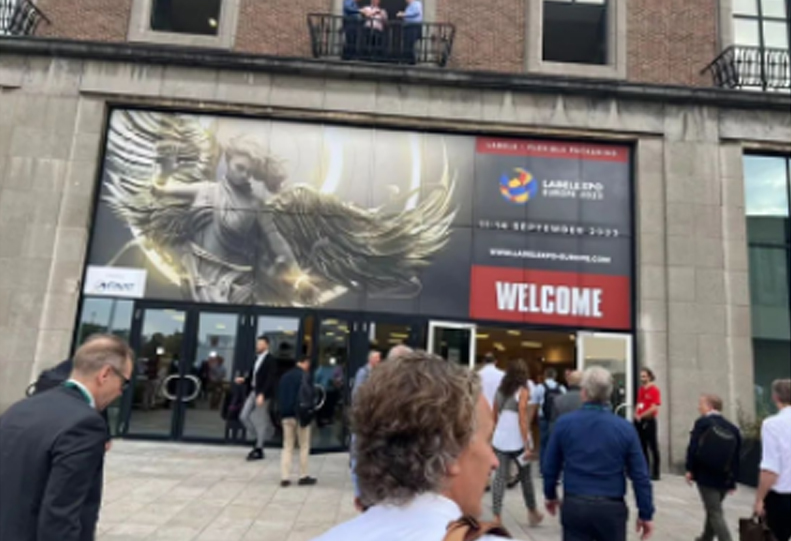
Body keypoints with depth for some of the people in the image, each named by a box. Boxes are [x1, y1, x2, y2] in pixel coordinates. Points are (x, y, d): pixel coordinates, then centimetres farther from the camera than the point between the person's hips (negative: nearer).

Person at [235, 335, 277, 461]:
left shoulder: (270, 360, -12)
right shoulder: (258, 359, 12)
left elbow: (270, 380, -17)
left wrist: (262, 394, -23)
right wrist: (244, 380, 0)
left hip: (262, 394, -8)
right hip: (253, 391, 8)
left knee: (260, 421, -1)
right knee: (244, 416, 8)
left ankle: (259, 449, 10)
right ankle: (259, 438, 24)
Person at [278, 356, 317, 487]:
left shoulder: (285, 376, 9)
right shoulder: (305, 375, -12)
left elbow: (279, 395, 13)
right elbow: (308, 395, -18)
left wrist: (283, 410, 15)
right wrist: (309, 411, -10)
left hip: (286, 415, 6)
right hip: (300, 414, -6)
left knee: (287, 447, 11)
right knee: (304, 447, 7)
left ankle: (284, 477, 7)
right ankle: (303, 476, 12)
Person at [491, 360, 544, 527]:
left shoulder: (500, 390, 9)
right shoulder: (522, 391, -7)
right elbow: (522, 420, -13)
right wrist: (528, 446, -12)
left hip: (500, 440, 4)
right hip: (517, 441, -3)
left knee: (500, 478, 2)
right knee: (525, 477, 14)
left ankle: (496, 516, -4)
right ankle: (533, 513, 31)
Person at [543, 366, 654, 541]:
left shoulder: (563, 423, -5)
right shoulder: (625, 428, -6)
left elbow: (550, 466, 4)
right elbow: (640, 475, -3)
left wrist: (550, 495, 21)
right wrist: (646, 514, 7)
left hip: (574, 506, 0)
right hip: (611, 508, 0)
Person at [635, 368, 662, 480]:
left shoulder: (654, 390, -8)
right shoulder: (641, 389, 13)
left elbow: (654, 408, -13)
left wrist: (641, 416, -10)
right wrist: (636, 414, 2)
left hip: (649, 421, -7)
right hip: (639, 421, 7)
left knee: (653, 446, -2)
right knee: (642, 446, 11)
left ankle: (655, 473, 3)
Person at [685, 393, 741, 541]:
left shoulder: (702, 423, -8)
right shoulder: (732, 428, 6)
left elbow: (693, 447, -14)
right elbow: (736, 457, 6)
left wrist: (690, 469, -4)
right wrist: (733, 481, 12)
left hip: (706, 476, -6)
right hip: (724, 479, 6)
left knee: (715, 513, -1)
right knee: (713, 510, 23)